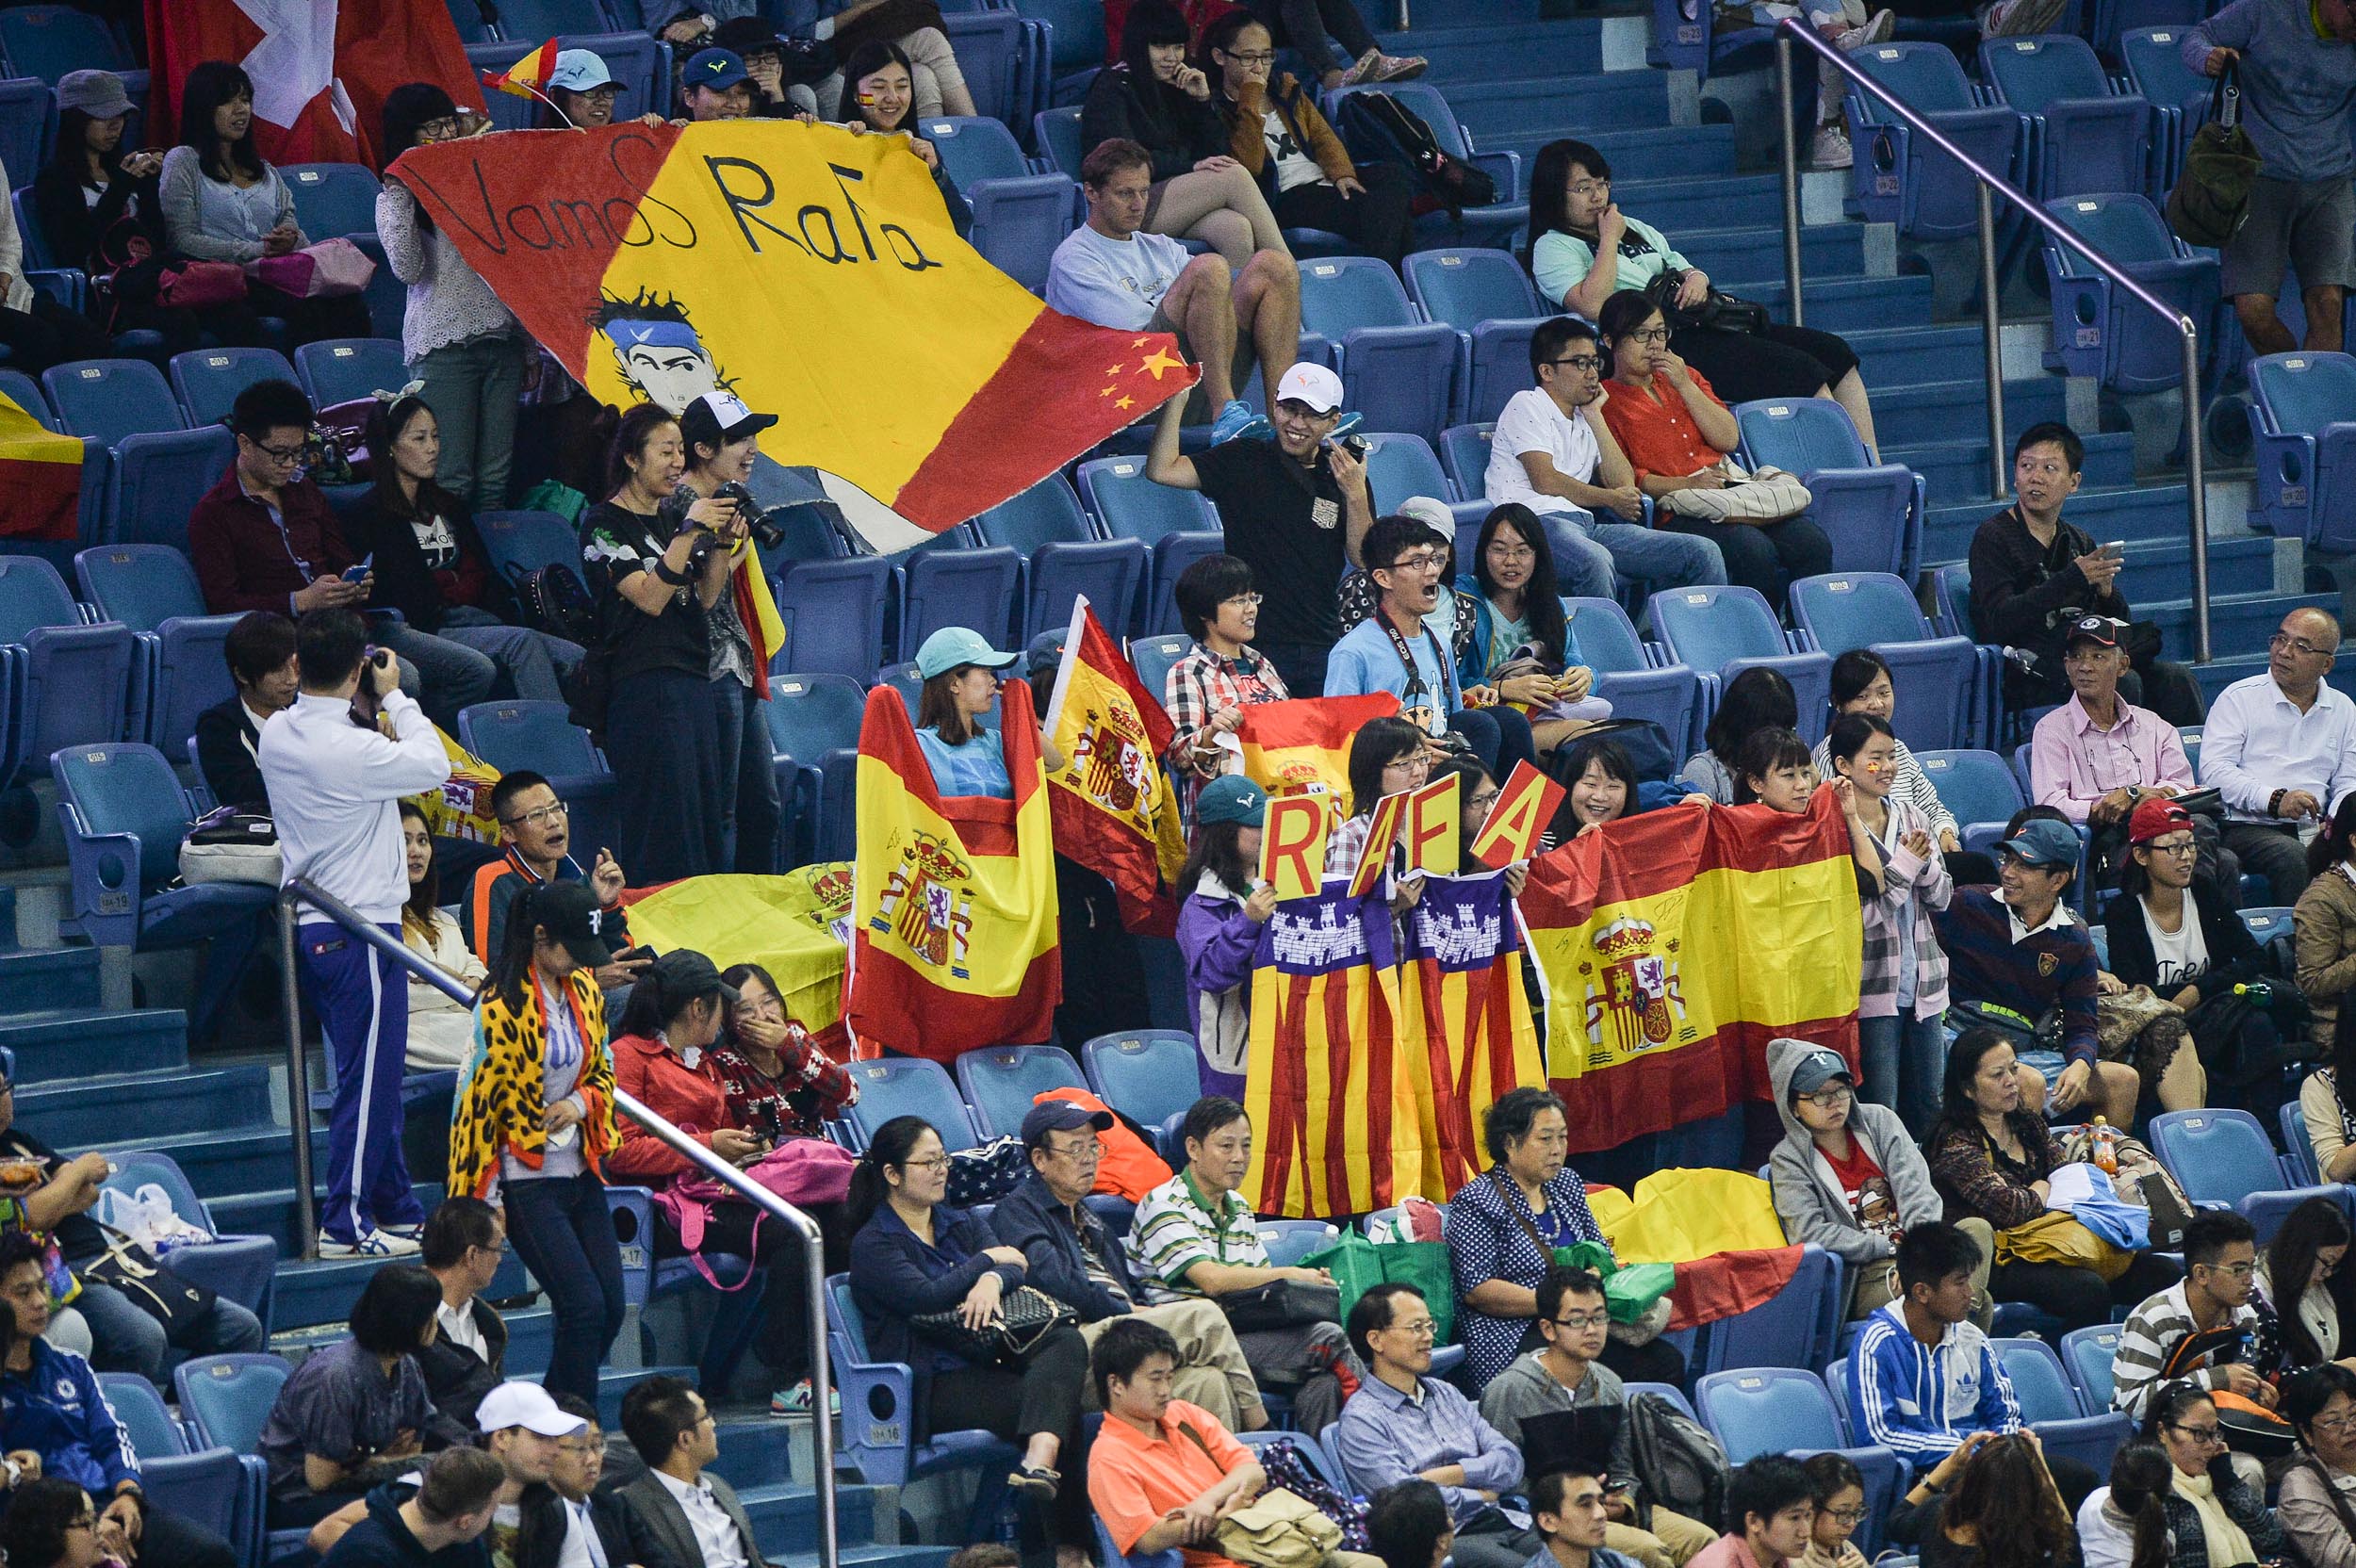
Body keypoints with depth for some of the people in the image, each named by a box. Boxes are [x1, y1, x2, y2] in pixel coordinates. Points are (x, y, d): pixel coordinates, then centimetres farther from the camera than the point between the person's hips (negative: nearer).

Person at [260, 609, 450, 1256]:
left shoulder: (277, 735, 2)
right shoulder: (351, 749, -23)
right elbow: (433, 766, -11)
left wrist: (379, 715, 6)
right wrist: (394, 698, -1)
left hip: (313, 927, 9)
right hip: (361, 928, -9)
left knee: (376, 1079, 17)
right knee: (369, 1079, -1)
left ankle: (397, 1210, 24)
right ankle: (347, 1224, 1)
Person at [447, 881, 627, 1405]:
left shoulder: (583, 990, 7)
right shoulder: (501, 1006, -16)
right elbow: (477, 1098, -13)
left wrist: (582, 1103, -5)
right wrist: (484, 1198, -13)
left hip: (580, 1170, 8)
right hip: (527, 1180, -8)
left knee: (611, 1309, 4)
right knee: (584, 1308, -13)